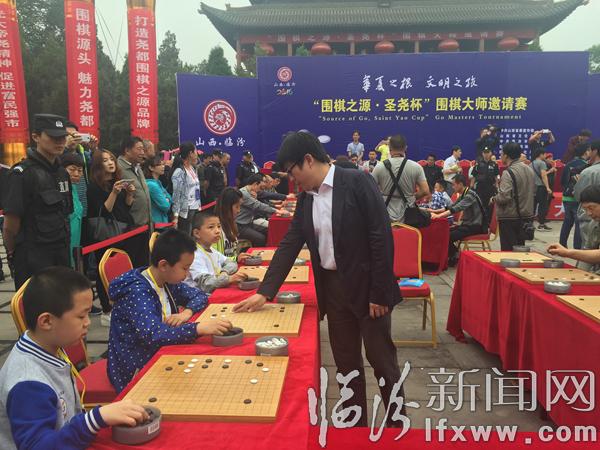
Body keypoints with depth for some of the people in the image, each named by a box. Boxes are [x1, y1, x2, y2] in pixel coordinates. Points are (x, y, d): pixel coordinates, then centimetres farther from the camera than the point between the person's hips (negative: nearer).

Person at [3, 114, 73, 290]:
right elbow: (10, 225, -13)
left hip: (61, 256, 7)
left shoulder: (62, 172, 10)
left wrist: (63, 246, 11)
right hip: (32, 260, -7)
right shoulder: (22, 173, -13)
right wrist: (13, 254, 0)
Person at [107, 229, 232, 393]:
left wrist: (187, 312, -12)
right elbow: (152, 334, -37)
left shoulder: (167, 282, 0)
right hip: (135, 372, -7)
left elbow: (199, 295, 9)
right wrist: (200, 328, -43)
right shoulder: (136, 292, -23)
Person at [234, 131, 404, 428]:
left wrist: (379, 293, -16)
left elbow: (381, 237, -15)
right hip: (332, 289, 6)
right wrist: (265, 292, 2)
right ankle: (355, 426, 31)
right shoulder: (305, 198, 7)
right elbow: (289, 245, 7)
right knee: (346, 364, 15)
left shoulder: (357, 182, -13)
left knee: (382, 361, 7)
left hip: (366, 287, -6)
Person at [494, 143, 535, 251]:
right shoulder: (530, 170, 8)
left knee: (508, 250, -1)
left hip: (510, 217, -8)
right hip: (526, 215, 8)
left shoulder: (508, 172, -18)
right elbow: (533, 192, 17)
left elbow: (504, 197, -25)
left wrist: (494, 197, -6)